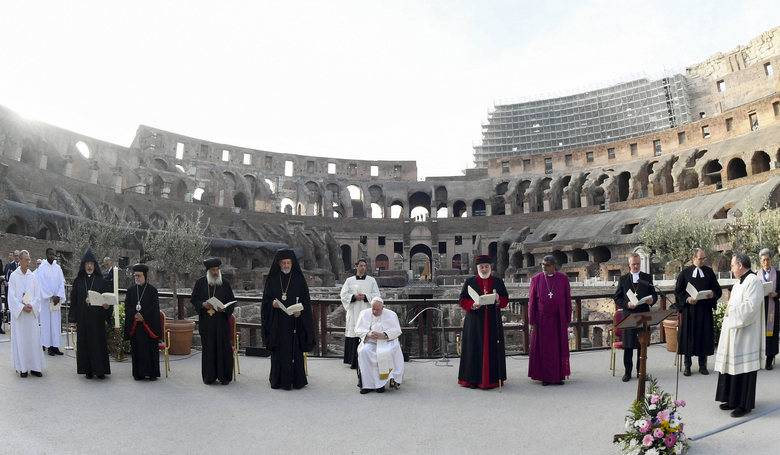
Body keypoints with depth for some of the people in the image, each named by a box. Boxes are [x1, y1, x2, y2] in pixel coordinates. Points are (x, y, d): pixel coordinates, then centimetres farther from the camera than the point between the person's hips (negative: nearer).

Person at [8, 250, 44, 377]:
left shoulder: (32, 276, 6)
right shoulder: (14, 276, -1)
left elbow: (37, 295, 6)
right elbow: (11, 296, -4)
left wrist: (31, 306, -10)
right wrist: (22, 307, -14)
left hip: (32, 313, 2)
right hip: (18, 313, -2)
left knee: (34, 339, 2)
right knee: (20, 340, 0)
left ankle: (34, 367, 7)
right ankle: (22, 368, 7)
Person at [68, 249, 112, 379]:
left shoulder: (101, 280, 1)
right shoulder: (78, 281, 6)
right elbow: (73, 300, 6)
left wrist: (106, 306, -20)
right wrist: (73, 316, 0)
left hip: (97, 317, -2)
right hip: (83, 317, 2)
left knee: (98, 342, 0)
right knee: (84, 343, 4)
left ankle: (100, 369, 7)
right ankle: (88, 369, 13)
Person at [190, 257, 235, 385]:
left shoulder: (225, 283, 2)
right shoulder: (200, 283, 4)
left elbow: (232, 301, 4)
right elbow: (193, 299, 6)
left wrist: (225, 309, -15)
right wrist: (203, 305, -13)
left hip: (222, 321, -1)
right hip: (206, 322, 1)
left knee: (223, 347, -1)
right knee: (208, 348, 4)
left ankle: (224, 376, 7)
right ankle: (209, 376, 13)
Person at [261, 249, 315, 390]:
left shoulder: (299, 279, 4)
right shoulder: (272, 279, 6)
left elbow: (306, 300, 3)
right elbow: (266, 299, 7)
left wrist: (300, 310, -14)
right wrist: (272, 303, -14)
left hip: (295, 320, -1)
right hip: (277, 321, 1)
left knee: (295, 350, 0)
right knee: (278, 351, 2)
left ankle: (296, 380, 7)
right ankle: (278, 380, 10)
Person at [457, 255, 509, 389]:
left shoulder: (498, 281, 10)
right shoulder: (470, 281, 5)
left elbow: (506, 300, 9)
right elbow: (462, 300, 2)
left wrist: (498, 300, -13)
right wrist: (473, 304, -16)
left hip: (493, 322, 1)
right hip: (475, 321, -1)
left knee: (492, 349, 2)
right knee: (474, 349, -2)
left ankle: (493, 378, 11)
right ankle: (473, 379, 5)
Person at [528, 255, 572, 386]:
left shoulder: (563, 279, -1)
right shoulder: (536, 279, -2)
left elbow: (568, 300, 3)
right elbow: (532, 301, -1)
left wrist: (568, 320, 1)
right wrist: (532, 321, -4)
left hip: (559, 319, 1)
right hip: (542, 319, -1)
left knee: (559, 347, 8)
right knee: (543, 348, 4)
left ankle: (559, 376, 19)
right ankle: (545, 376, 14)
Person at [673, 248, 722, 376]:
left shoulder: (709, 272, 6)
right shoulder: (685, 273, 0)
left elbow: (718, 290, 9)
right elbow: (678, 291, 1)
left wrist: (713, 294, -13)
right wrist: (687, 299, -16)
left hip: (705, 309, 2)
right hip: (689, 309, -2)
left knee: (704, 336, 4)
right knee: (688, 336, 1)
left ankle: (703, 365, 17)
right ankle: (687, 365, 11)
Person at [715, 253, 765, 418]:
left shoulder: (753, 281, -14)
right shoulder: (739, 283, 15)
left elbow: (751, 306, -23)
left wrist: (731, 310, -14)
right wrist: (729, 307, 8)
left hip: (745, 332, -9)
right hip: (733, 331, 10)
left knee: (743, 368, -2)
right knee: (732, 366, 12)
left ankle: (745, 404, 6)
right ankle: (733, 400, 21)